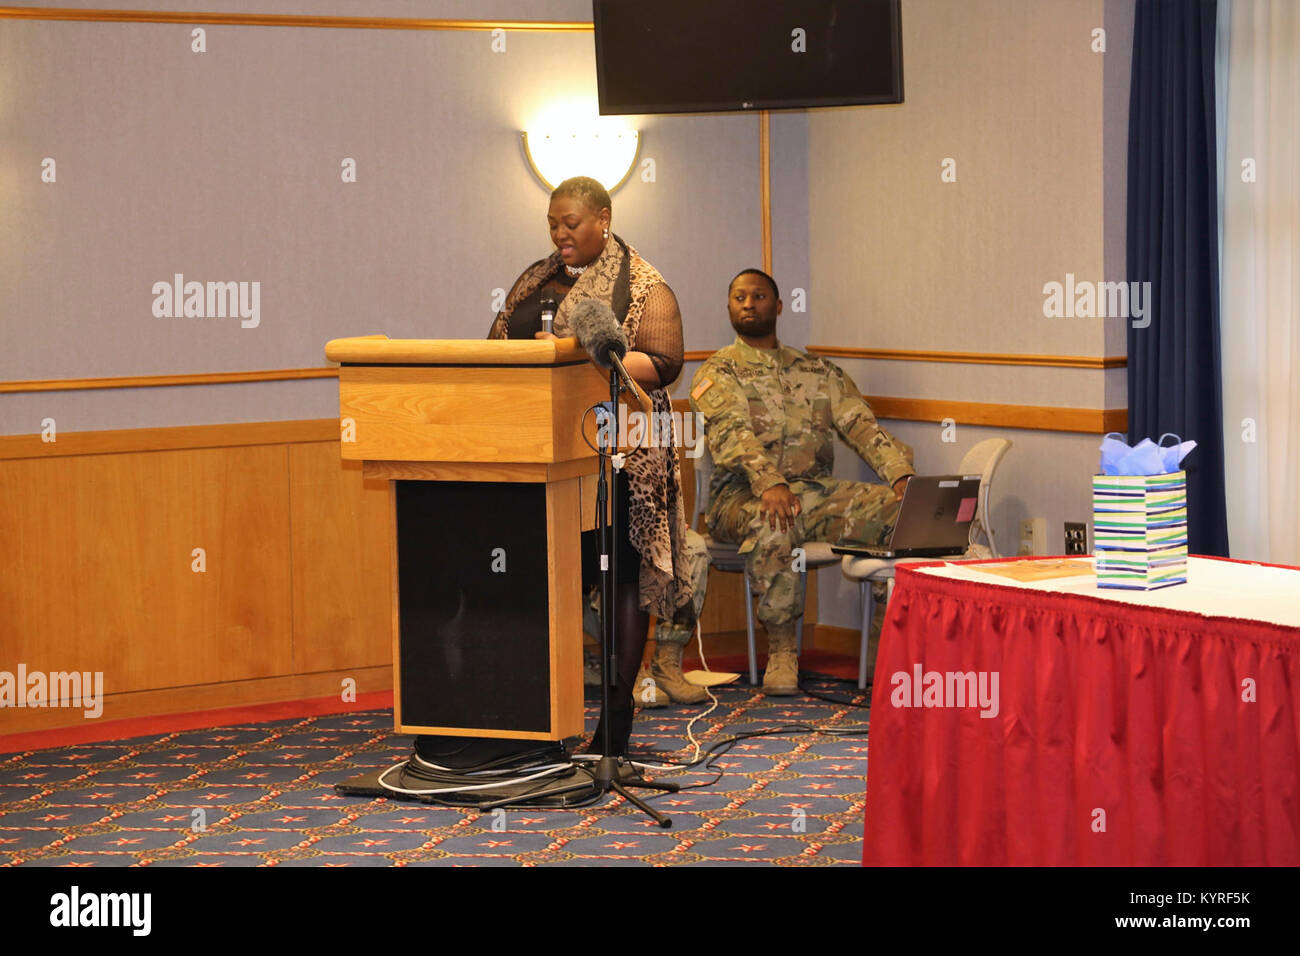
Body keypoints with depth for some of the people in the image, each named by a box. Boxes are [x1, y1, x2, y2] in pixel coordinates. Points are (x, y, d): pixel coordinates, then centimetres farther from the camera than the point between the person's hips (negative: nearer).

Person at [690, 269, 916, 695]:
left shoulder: (818, 371, 20)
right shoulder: (718, 372, 6)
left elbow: (862, 427, 7)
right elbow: (730, 433, -14)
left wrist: (902, 475, -13)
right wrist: (769, 483, -33)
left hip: (817, 490, 4)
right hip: (744, 495, -4)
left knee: (899, 508, -22)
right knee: (771, 522, -40)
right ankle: (781, 649, -27)